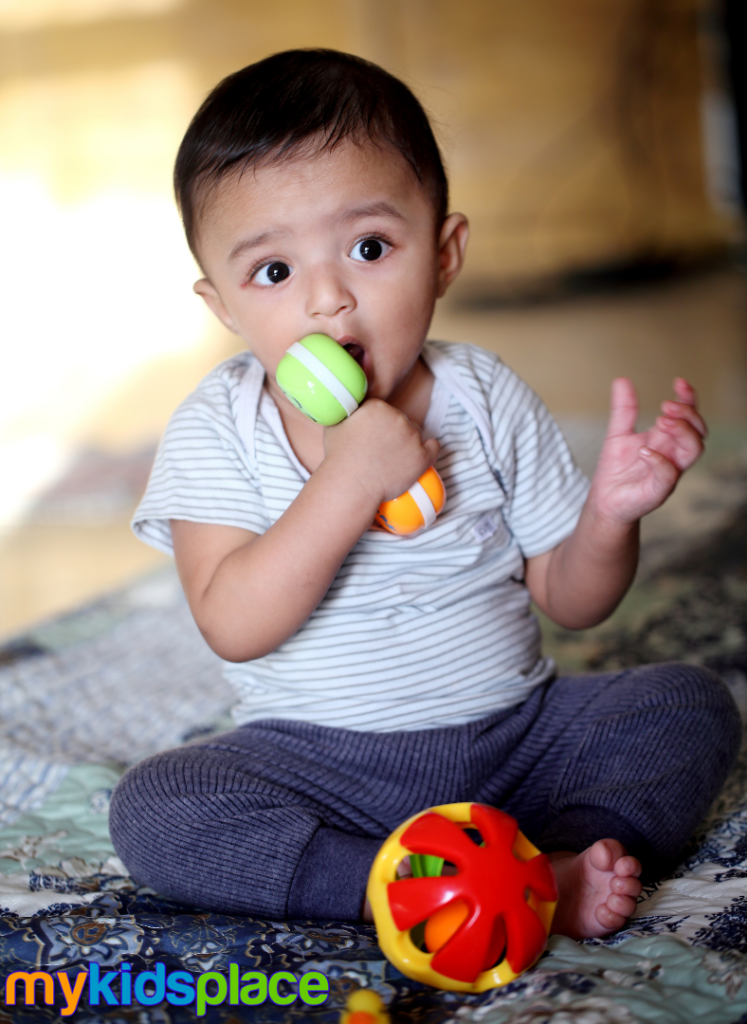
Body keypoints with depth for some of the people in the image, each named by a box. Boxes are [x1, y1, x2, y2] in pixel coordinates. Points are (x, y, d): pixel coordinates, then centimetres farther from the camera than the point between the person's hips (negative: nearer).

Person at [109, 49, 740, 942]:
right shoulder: (217, 432, -8)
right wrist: (347, 484, -29)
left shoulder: (488, 400, -3)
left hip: (514, 734, 2)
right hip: (322, 761, -1)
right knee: (152, 810, -25)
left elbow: (568, 598, 2)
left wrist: (610, 515, -20)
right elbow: (234, 627, -19)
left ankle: (558, 863, -30)